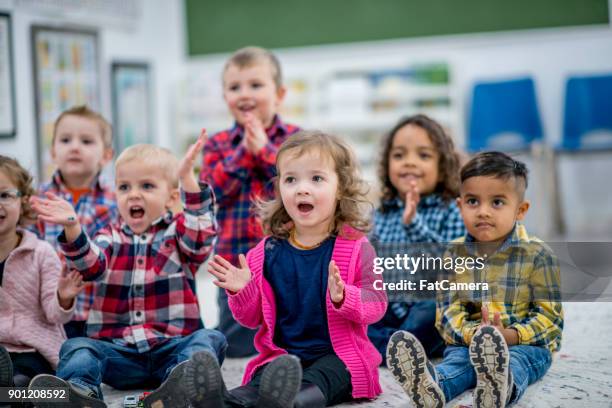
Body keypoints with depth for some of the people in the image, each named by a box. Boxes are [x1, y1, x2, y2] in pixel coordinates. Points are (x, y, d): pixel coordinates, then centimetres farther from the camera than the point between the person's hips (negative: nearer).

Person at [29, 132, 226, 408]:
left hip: (171, 346, -1)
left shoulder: (178, 233, 12)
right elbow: (90, 265, -4)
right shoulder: (111, 238, 17)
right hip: (117, 349, 2)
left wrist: (187, 178, -22)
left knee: (208, 339, -28)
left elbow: (201, 237, -12)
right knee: (78, 348, -22)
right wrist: (72, 227, -24)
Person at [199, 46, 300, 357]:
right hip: (234, 260, 2)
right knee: (236, 346, 9)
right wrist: (243, 151, -13)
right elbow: (210, 192, -8)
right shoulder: (217, 144, 6)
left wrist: (264, 150, -16)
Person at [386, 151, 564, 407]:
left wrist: (509, 336, -21)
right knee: (457, 359, -30)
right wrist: (471, 334, -20)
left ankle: (501, 385, -72)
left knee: (514, 362, -36)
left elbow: (548, 315, -3)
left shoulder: (536, 254, 0)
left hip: (526, 344, -3)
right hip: (467, 341, 3)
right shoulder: (454, 255, 8)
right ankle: (432, 386, -64)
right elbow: (448, 308, 3)